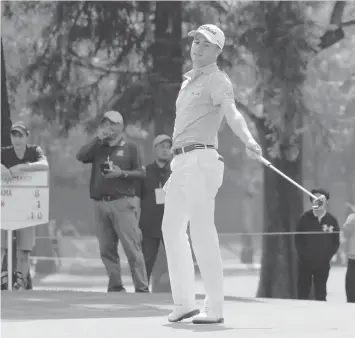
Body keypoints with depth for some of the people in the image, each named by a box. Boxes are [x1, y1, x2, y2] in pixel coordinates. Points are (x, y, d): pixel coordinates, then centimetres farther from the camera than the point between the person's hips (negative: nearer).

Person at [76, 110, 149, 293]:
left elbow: (141, 173, 4)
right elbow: (80, 156, 0)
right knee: (106, 249, 2)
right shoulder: (98, 147, 17)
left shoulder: (130, 148, 8)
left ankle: (141, 287, -10)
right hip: (100, 204, 4)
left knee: (132, 247, -10)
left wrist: (122, 173, -12)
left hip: (122, 203, -4)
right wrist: (98, 138, -2)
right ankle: (115, 286, 8)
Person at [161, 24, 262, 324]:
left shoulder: (217, 80, -6)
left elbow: (232, 114, -25)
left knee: (202, 231, -15)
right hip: (182, 163, 10)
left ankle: (215, 308, -16)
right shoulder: (189, 80, 22)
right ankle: (185, 302, 20)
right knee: (173, 228, 14)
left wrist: (249, 141, -44)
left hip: (201, 160, -10)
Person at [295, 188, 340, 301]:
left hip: (322, 264, 0)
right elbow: (298, 239, 1)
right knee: (303, 293, 1)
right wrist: (303, 256, -6)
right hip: (305, 263, 0)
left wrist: (327, 257, -6)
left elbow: (336, 242, 3)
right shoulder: (305, 218, -2)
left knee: (321, 295, 4)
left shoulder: (331, 220, -1)